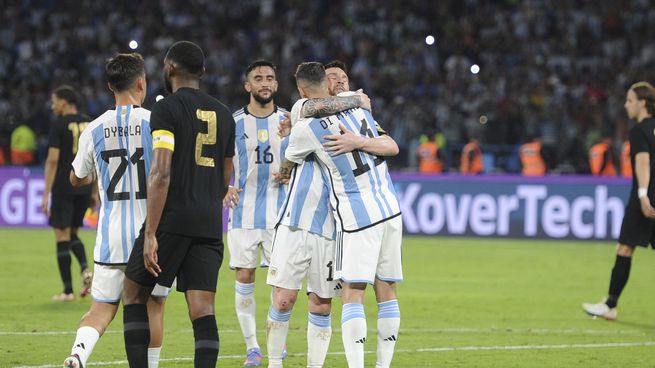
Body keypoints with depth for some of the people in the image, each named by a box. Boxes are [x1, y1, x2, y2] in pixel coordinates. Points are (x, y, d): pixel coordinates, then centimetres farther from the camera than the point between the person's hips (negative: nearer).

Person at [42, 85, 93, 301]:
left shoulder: (59, 125, -7)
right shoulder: (88, 124, 10)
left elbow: (52, 160, -13)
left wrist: (46, 194, -11)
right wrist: (95, 192, 17)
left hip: (63, 187, -6)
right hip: (84, 189, 6)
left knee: (62, 236, 1)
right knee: (72, 233, 20)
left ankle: (68, 290, -1)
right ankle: (85, 269, -7)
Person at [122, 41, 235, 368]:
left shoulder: (167, 109, -6)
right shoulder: (223, 115, 14)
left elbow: (161, 174, -16)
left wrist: (150, 234, -17)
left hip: (172, 218, -5)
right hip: (210, 224, 5)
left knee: (134, 293, 10)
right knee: (202, 310, -1)